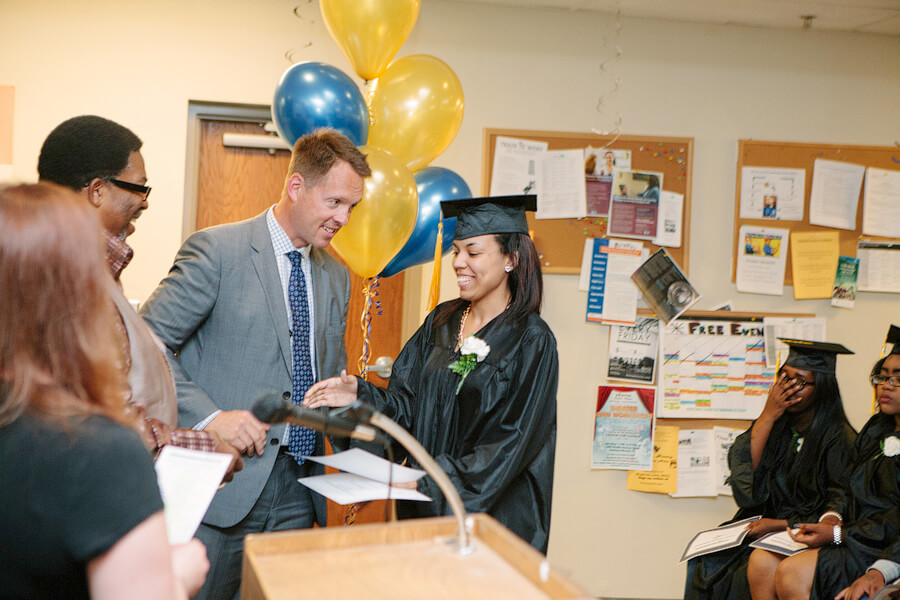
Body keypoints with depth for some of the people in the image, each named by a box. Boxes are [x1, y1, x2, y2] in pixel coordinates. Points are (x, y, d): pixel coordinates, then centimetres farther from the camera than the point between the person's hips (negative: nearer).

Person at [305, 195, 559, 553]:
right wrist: (361, 396, -17)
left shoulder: (531, 342, -14)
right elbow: (407, 405, 3)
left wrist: (425, 481, -25)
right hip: (424, 503, 5)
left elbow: (510, 446, -19)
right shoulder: (442, 322, 4)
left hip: (493, 514, -5)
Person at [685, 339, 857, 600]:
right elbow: (743, 477, -7)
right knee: (704, 557, -18)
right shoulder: (775, 427, 8)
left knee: (762, 562, -33)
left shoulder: (839, 439, -8)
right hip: (765, 527, 5)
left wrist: (780, 524, -18)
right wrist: (769, 415, -11)